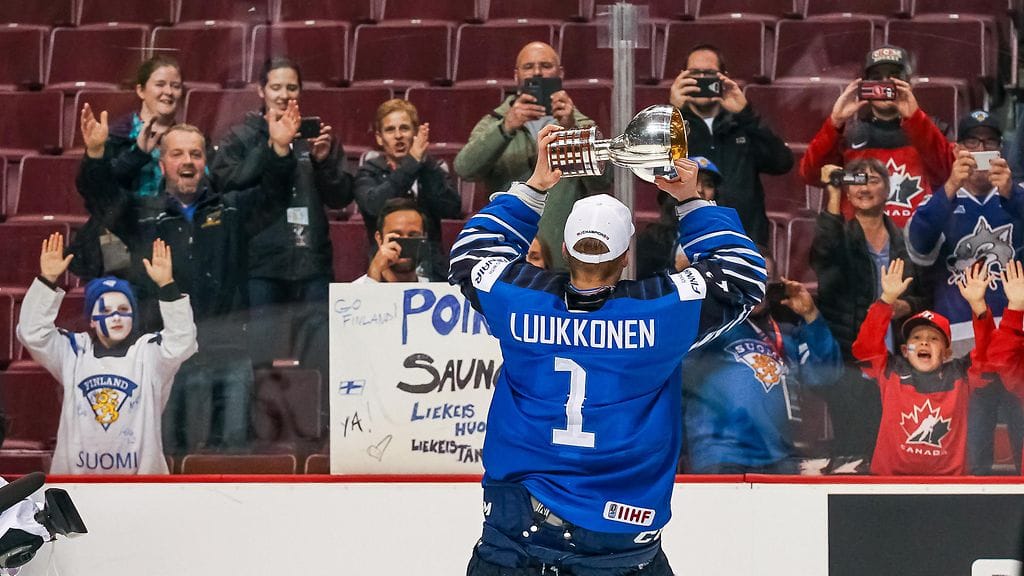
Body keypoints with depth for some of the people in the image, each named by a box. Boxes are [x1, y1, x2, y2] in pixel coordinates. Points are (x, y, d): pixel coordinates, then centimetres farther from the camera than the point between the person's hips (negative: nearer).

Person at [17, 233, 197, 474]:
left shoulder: (150, 351, 0)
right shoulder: (74, 351, 6)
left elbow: (182, 340, -17)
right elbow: (33, 332, -3)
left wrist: (166, 285, -27)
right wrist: (47, 280, -14)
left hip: (141, 474, -2)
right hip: (76, 474, 2)